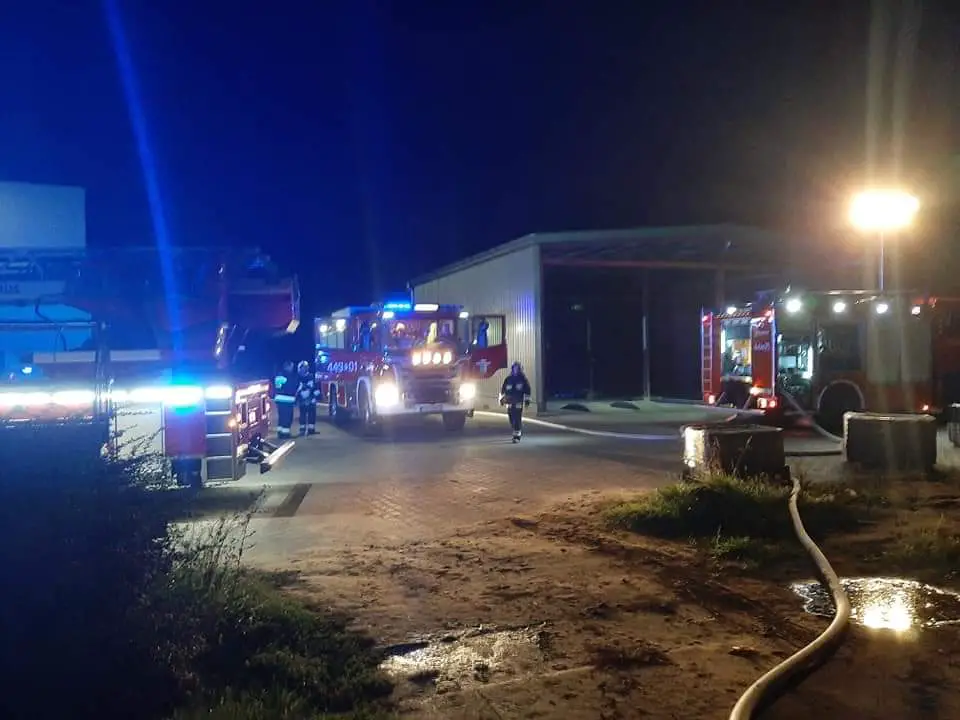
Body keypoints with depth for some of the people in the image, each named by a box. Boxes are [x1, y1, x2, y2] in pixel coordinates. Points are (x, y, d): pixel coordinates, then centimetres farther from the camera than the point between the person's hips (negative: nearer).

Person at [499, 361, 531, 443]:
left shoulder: (523, 379, 2)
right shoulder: (508, 379, 11)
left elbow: (527, 390, 1)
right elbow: (503, 389, 16)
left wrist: (527, 400, -4)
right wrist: (501, 399, 12)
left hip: (519, 402, -4)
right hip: (509, 402, 4)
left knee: (518, 419, -11)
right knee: (512, 419, 6)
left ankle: (517, 436, -8)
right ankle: (519, 431, 28)